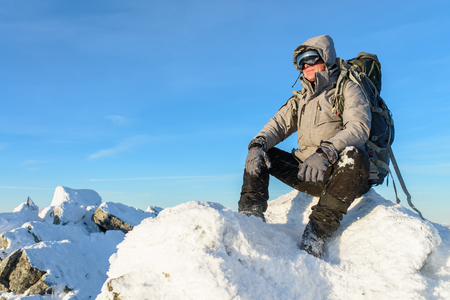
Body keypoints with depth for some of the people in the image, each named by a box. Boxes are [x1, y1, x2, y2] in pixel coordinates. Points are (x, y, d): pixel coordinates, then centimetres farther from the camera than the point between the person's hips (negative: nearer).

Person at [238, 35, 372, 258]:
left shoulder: (348, 89, 1)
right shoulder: (299, 100, 19)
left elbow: (359, 127, -17)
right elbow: (278, 125, 6)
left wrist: (325, 152, -35)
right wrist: (258, 144, -17)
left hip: (343, 173, -5)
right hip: (308, 174, 5)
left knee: (354, 155, -37)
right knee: (260, 155, -1)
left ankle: (313, 239, -37)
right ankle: (251, 217, -18)